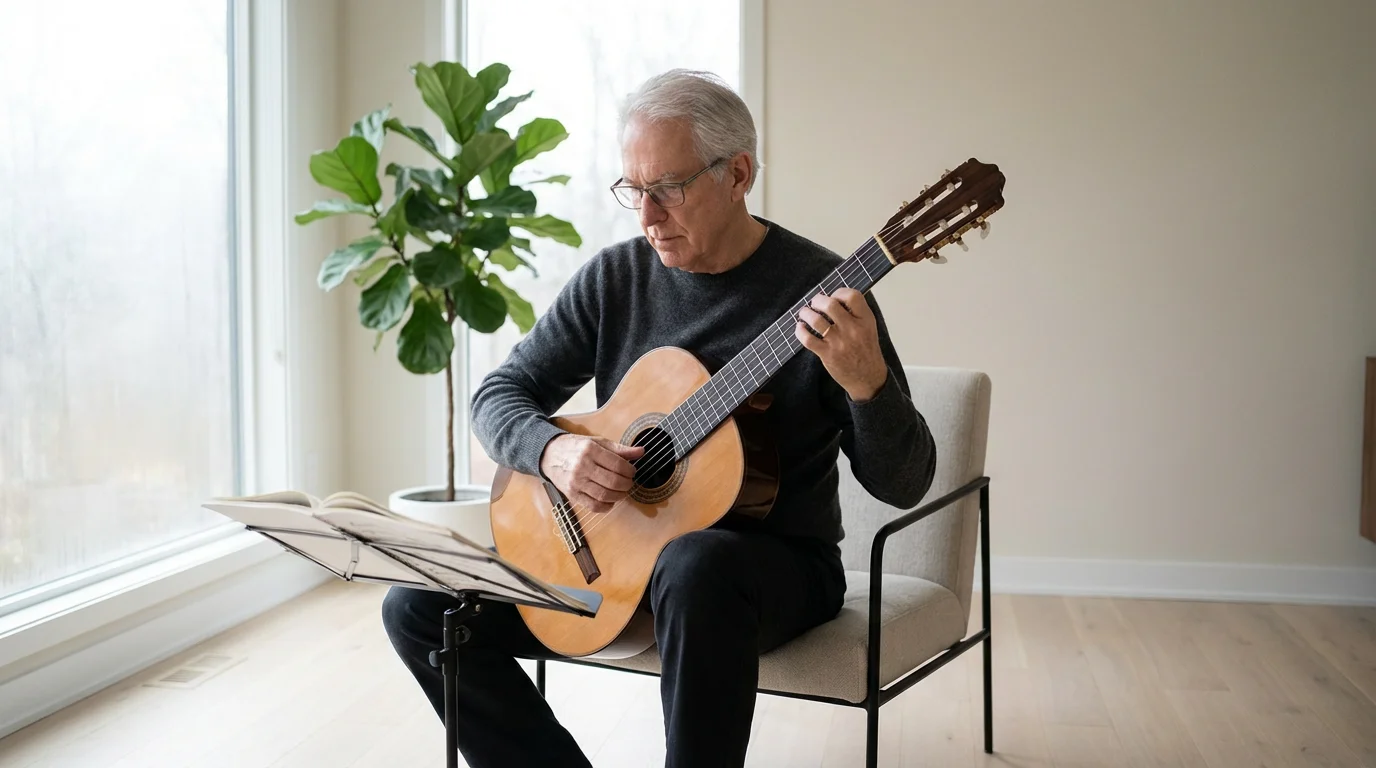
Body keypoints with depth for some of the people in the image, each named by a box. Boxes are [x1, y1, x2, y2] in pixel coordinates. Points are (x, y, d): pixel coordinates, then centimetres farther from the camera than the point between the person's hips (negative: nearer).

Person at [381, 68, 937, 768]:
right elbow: (500, 394, 4)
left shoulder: (820, 289, -12)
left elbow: (903, 484, -13)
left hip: (779, 558, -4)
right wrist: (552, 449, -18)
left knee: (695, 567, -40)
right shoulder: (614, 277, 1)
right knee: (417, 607, -7)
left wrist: (866, 382, -34)